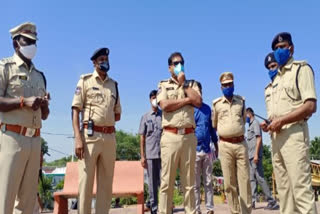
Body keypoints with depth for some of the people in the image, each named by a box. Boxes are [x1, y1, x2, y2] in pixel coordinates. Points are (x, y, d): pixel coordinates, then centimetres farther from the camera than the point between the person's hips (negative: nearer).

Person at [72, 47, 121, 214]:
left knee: (106, 182, 8)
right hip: (90, 135, -4)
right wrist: (77, 137, -14)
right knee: (85, 181, -2)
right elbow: (76, 110, -4)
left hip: (110, 137, 5)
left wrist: (105, 120, 2)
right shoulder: (85, 80, 4)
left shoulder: (114, 84, 16)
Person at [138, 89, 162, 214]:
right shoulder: (145, 117, 8)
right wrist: (142, 156, 1)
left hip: (163, 153, 0)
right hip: (150, 154, 1)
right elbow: (142, 138, 6)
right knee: (152, 183, 6)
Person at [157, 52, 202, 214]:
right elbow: (165, 105, -8)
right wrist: (187, 99, -1)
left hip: (189, 136, 3)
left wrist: (183, 84, 4)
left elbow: (198, 102, -1)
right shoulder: (163, 85, 11)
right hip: (171, 136, -2)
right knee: (167, 181, 0)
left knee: (189, 181, 8)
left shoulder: (191, 84, 18)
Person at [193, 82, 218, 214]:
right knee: (195, 184, 4)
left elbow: (211, 127, 16)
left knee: (208, 182, 10)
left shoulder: (207, 108, 11)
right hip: (194, 151, -4)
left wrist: (216, 147, 16)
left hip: (208, 150, 4)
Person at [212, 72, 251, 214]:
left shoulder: (241, 100, 9)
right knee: (229, 183, 3)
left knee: (244, 180, 2)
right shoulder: (216, 103, 2)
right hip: (225, 145, -1)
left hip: (241, 143, 2)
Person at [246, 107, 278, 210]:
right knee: (252, 179, 6)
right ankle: (252, 201, 7)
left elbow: (259, 139, -13)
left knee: (260, 178, -8)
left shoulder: (255, 123, -3)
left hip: (255, 155, -9)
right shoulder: (250, 125, 21)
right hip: (250, 156, 9)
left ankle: (272, 202, -3)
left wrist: (256, 154, -20)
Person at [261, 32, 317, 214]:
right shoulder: (275, 79, 22)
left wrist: (281, 121, -17)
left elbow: (311, 106, -12)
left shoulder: (301, 69, 0)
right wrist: (268, 123, 7)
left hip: (293, 133, -8)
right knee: (284, 188, 9)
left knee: (301, 188, -10)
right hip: (276, 135, 8)